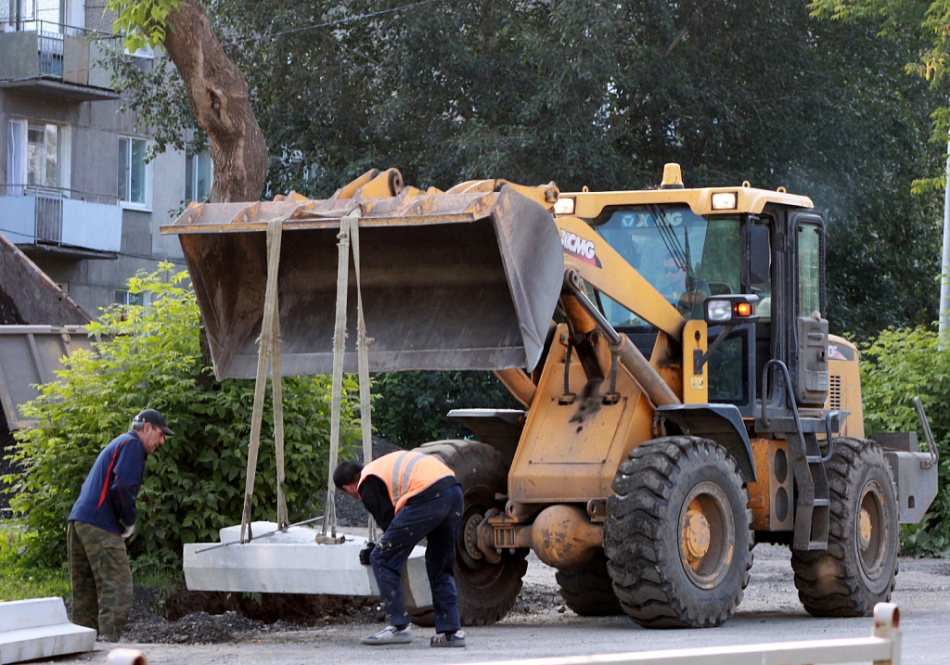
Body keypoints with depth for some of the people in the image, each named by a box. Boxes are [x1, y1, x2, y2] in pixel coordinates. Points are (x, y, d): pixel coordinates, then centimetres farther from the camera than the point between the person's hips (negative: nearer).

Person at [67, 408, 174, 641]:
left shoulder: (118, 444, 27)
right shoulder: (131, 445, -4)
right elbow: (123, 486, -17)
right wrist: (129, 522, -5)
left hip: (79, 521, 10)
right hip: (100, 526, -10)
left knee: (85, 589, 11)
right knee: (117, 587, -12)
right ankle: (109, 640, -21)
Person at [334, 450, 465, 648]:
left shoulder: (368, 486, 8)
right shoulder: (388, 464, 34)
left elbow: (388, 521, 6)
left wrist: (374, 553, 23)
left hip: (428, 498, -9)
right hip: (455, 493, 9)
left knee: (382, 560, 2)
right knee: (441, 567, 21)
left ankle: (398, 627, 1)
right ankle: (450, 631, 17)